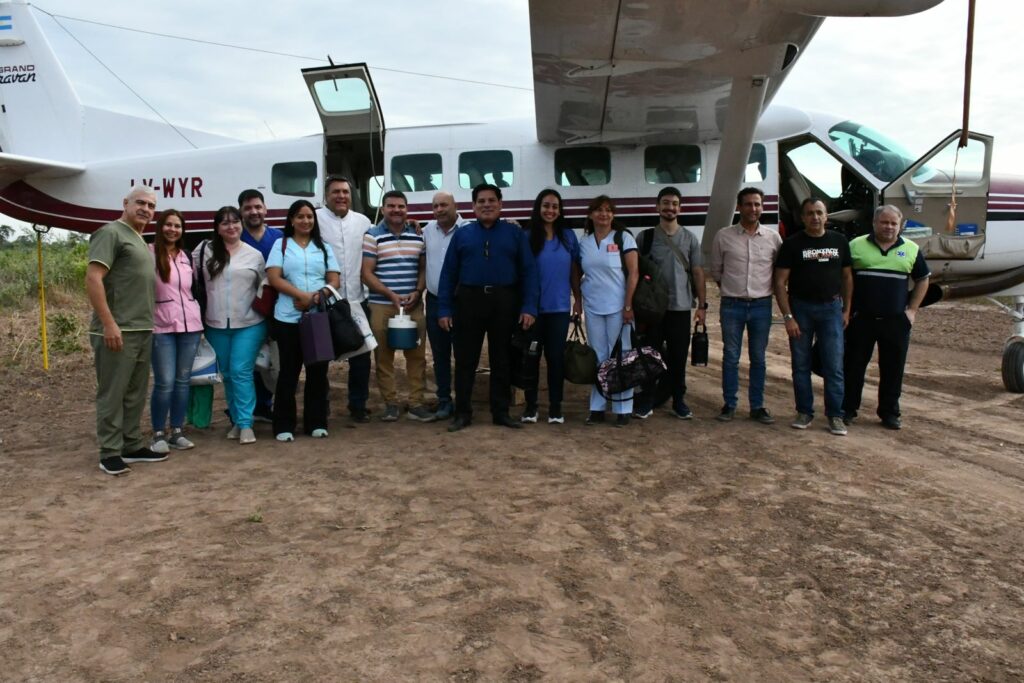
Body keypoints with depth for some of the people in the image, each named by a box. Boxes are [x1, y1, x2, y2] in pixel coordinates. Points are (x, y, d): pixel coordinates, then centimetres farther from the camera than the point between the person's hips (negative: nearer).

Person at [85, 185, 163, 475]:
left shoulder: (141, 242, 20)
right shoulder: (111, 233, -7)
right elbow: (93, 279, -16)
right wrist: (109, 323, -21)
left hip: (143, 331, 9)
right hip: (117, 331, -9)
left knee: (136, 394, 13)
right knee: (112, 393, -2)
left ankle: (133, 446, 22)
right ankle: (110, 453, 5)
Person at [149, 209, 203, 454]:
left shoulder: (187, 257, 14)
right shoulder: (149, 254, -4)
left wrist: (199, 318, 18)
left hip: (190, 324, 5)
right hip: (162, 327, -5)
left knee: (183, 380, 7)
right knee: (165, 383, -7)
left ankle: (177, 431, 16)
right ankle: (158, 434, 7)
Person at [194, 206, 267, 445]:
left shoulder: (254, 255, 4)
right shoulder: (205, 250, 4)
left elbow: (264, 288, 10)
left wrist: (263, 311, 3)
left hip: (249, 325, -2)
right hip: (216, 326, 2)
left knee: (241, 372, -10)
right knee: (227, 374, 10)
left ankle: (246, 424, -4)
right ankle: (236, 421, 22)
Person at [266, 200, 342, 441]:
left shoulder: (324, 247, 14)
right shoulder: (281, 245, 7)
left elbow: (335, 280, 7)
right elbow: (274, 278, -5)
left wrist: (318, 297, -12)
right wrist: (302, 295, -16)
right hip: (288, 318, -2)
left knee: (318, 370, 5)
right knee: (289, 371, 2)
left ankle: (316, 423, 16)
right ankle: (284, 425, 10)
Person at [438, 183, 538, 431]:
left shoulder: (515, 233, 5)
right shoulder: (461, 234, 7)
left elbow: (528, 271, 1)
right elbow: (448, 274, 5)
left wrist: (529, 307, -9)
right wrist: (444, 309, -2)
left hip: (504, 302, 0)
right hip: (469, 301, 0)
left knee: (501, 359, 9)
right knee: (465, 360, 5)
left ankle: (501, 412, 19)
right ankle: (462, 413, 15)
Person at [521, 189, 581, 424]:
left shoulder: (569, 236, 4)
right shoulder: (527, 237, -2)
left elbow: (574, 270, 8)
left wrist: (578, 299, 6)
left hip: (559, 308, 1)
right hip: (534, 307, -1)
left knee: (555, 357, 6)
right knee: (531, 357, 6)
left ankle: (555, 408, 15)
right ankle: (530, 406, 17)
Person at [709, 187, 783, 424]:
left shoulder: (773, 237, 3)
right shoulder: (724, 236, -1)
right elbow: (715, 270, 9)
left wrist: (766, 289, 12)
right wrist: (729, 288, 10)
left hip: (762, 305, 1)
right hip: (732, 305, -1)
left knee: (758, 358, 8)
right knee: (730, 357, 4)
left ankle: (757, 406, 16)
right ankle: (729, 404, 14)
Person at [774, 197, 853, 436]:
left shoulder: (839, 241, 7)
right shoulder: (792, 244, -2)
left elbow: (847, 277, 14)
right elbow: (780, 282, -6)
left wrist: (846, 309, 7)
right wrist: (788, 317, -12)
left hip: (831, 308, 1)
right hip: (800, 308, -1)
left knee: (834, 366, 0)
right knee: (801, 365, 6)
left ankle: (835, 415, 8)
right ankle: (804, 412, 17)